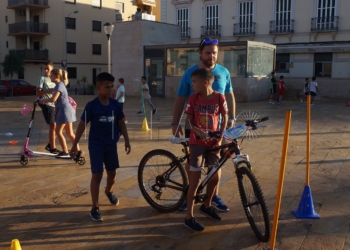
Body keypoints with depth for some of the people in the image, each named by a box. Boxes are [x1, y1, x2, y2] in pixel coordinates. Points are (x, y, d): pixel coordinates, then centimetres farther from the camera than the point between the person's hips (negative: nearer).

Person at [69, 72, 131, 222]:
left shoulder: (115, 104, -2)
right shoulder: (91, 105, -12)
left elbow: (121, 123, 7)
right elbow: (82, 125, -8)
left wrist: (127, 141, 7)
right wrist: (75, 145, -9)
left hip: (111, 145, 4)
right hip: (96, 145, -4)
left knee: (112, 172, 16)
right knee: (97, 175, -4)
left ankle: (109, 191, 47)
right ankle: (95, 208, 7)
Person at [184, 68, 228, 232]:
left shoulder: (219, 98, -7)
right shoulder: (193, 98, -6)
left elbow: (224, 118, 3)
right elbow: (188, 121, -3)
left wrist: (221, 136, -7)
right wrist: (198, 131, -22)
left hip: (213, 143, 2)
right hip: (197, 142, -2)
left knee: (215, 177, 10)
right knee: (195, 180, -2)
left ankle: (206, 206, 35)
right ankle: (189, 217, 8)